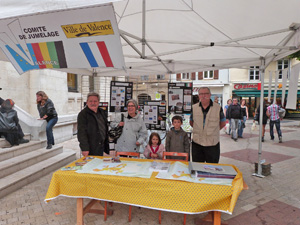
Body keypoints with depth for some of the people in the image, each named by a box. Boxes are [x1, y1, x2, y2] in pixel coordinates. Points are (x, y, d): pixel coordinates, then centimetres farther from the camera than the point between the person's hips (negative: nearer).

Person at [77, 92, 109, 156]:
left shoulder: (102, 112, 10)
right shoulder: (83, 114, -10)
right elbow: (81, 133, -16)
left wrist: (106, 143, 16)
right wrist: (85, 148, -21)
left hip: (101, 146, 6)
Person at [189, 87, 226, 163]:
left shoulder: (218, 108, -5)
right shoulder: (194, 108, 2)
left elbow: (223, 123, 6)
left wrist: (212, 130, 3)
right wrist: (199, 129, 6)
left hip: (212, 143, -2)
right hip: (197, 143, 2)